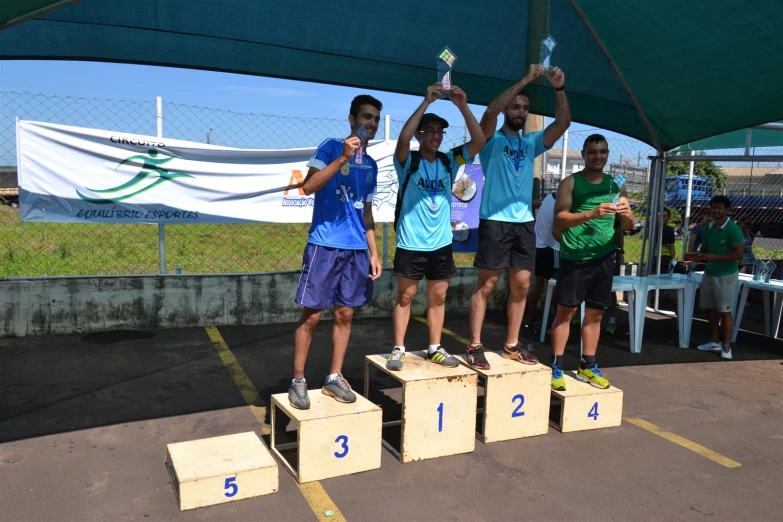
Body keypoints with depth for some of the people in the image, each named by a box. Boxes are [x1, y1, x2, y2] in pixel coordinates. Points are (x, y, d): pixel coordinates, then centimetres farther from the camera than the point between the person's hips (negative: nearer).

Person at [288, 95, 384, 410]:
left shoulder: (371, 165, 15)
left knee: (345, 314, 9)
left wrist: (374, 251, 14)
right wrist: (342, 158, -24)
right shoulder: (331, 147, -3)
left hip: (356, 249, 6)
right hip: (325, 245, -6)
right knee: (312, 315, -2)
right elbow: (308, 187, -17)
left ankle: (334, 378, 20)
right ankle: (298, 381, 11)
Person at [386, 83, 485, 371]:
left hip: (441, 243, 4)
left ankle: (435, 348, 23)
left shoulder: (449, 160, 5)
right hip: (411, 244, -4)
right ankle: (398, 349, 14)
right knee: (405, 297, 5)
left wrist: (463, 106, -15)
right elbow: (403, 138, -27)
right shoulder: (408, 161, -6)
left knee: (438, 298, 11)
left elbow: (479, 141, -5)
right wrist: (426, 102, -26)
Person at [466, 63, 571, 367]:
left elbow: (563, 122, 5)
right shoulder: (492, 139, 1)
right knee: (486, 285, -2)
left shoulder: (532, 143, 15)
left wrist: (559, 88, -9)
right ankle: (475, 345, 5)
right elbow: (490, 112, -19)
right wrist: (524, 80, -20)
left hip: (524, 222, 5)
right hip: (495, 221, -5)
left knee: (521, 285, 7)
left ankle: (512, 345, 18)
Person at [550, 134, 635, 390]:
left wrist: (627, 216, -14)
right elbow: (559, 220, -13)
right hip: (574, 257, -4)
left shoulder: (615, 185, 11)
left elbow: (628, 226, 9)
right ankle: (556, 367, 7)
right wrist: (591, 214, -27)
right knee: (566, 311, -1)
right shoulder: (570, 183, -1)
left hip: (604, 258, 4)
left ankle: (588, 366, 21)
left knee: (595, 313, 10)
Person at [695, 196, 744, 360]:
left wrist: (714, 257, -25)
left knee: (725, 311, -1)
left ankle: (726, 347, 6)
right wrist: (701, 255, -6)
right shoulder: (708, 228, 7)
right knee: (712, 310, 11)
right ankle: (714, 342, 22)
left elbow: (739, 254, -19)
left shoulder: (733, 229, -13)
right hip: (709, 274, 6)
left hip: (726, 276, -6)